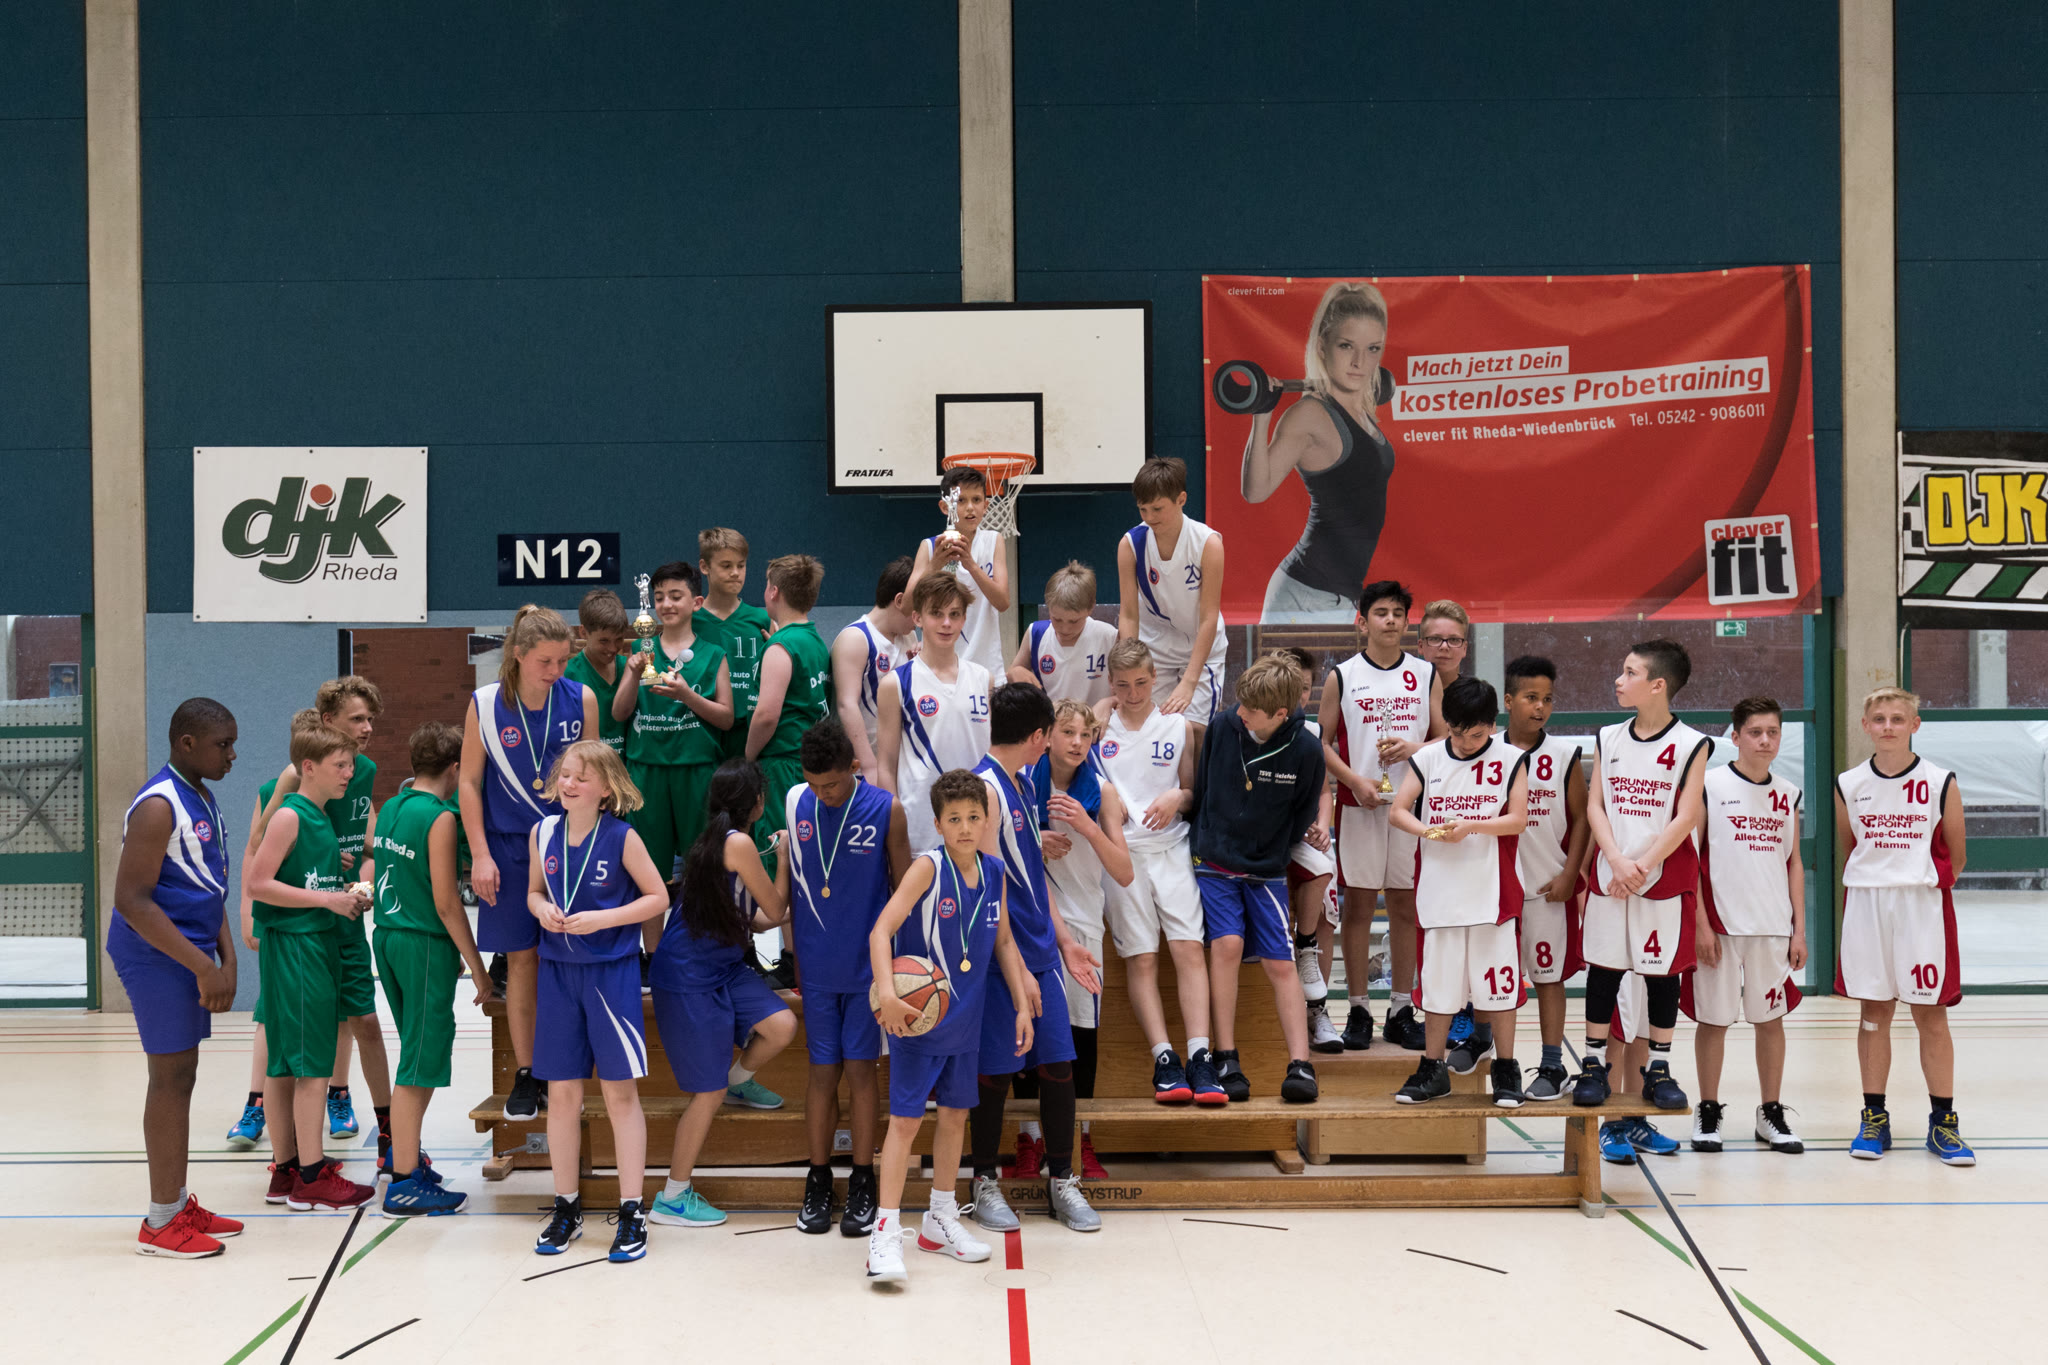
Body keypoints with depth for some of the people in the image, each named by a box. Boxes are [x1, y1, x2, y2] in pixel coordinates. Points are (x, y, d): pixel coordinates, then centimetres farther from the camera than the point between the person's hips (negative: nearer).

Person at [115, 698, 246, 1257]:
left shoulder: (203, 801, 13)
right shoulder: (158, 806, -17)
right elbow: (131, 900, -22)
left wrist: (226, 960, 8)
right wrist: (202, 966, -21)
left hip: (191, 953, 9)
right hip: (157, 956, -9)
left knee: (181, 1075, 13)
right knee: (171, 1077, -6)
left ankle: (178, 1204, 21)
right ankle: (161, 1222, 1)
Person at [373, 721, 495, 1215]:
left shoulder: (390, 808, 11)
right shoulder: (440, 818, -14)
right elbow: (445, 902, -16)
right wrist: (477, 967, -10)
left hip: (387, 936, 8)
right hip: (425, 944, -8)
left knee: (420, 1055, 21)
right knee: (419, 1064, -4)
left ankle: (405, 1153, 31)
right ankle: (404, 1184, -1)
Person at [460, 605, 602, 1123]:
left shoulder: (581, 700, -2)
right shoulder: (485, 705, -6)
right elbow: (469, 783, 0)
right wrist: (480, 855, -5)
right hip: (510, 847, -1)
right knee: (522, 960, 3)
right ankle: (524, 1076, 12)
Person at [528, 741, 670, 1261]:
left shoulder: (621, 837, -9)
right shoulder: (543, 833, 2)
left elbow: (658, 897, -5)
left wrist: (602, 918, -17)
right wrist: (542, 909, -8)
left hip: (612, 973, -4)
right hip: (557, 972, 4)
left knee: (620, 1091, -1)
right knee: (562, 1092, 8)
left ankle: (632, 1212, 5)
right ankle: (566, 1208, 20)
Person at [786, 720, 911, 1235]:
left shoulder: (886, 810, -7)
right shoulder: (797, 805, 0)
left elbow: (904, 887, 0)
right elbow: (790, 882, 9)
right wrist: (793, 953, 9)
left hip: (867, 963, -2)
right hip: (816, 965, 2)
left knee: (861, 1068, 3)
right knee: (823, 1070, 6)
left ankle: (863, 1183, 12)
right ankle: (818, 1181, 16)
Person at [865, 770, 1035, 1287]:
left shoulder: (994, 872, 2)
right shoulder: (928, 867, -15)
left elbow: (1003, 942, 14)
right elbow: (881, 930, -22)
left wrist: (1023, 1005, 10)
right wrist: (888, 994, -36)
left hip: (966, 1017, 6)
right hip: (919, 1016, -6)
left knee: (956, 1113, 15)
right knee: (906, 1118, -7)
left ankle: (941, 1220, 30)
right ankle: (886, 1232, -3)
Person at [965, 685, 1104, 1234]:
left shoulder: (1024, 781, 12)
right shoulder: (986, 788, -16)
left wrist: (1064, 940, 16)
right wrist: (1015, 970, -18)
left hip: (1040, 953, 8)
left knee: (1058, 1064, 7)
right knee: (995, 1071, 4)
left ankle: (1061, 1181, 18)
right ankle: (986, 1182, 18)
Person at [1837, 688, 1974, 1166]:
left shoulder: (1940, 783, -3)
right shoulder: (1849, 786, 3)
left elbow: (1956, 856, 5)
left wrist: (1927, 882, 3)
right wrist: (1876, 882, 11)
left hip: (1923, 908, -2)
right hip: (1866, 906, 2)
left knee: (1930, 1015, 1)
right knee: (1875, 1011, 7)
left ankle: (1943, 1122, 8)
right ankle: (1874, 1118, 14)